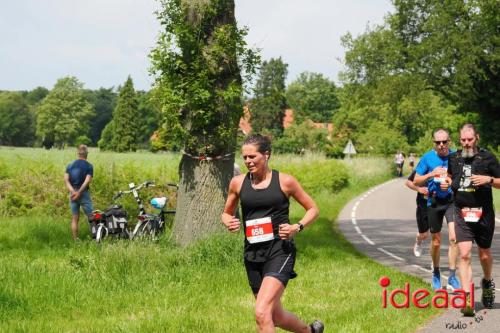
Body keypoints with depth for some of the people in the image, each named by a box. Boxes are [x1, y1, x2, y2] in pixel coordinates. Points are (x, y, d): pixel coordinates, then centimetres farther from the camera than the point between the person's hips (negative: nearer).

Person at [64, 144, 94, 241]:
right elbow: (87, 181, -17)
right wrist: (79, 192, -19)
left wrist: (73, 192, -13)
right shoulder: (89, 166, -5)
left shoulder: (70, 165, 7)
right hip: (84, 193, -4)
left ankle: (75, 240, 7)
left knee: (75, 219, 7)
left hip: (73, 193, 4)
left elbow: (66, 180, -4)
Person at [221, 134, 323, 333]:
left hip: (279, 251, -5)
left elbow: (313, 209, 7)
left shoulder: (285, 181, -2)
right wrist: (228, 222, -3)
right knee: (276, 317, 15)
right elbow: (226, 212, 21)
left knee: (262, 313, -22)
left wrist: (297, 227, -11)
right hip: (252, 254, 5)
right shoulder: (238, 183, 6)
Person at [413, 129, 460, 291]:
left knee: (453, 238, -17)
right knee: (436, 242, 11)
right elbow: (416, 181, 3)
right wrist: (431, 175, -14)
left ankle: (452, 278, -11)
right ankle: (436, 274, 32)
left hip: (452, 200, -1)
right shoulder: (427, 158, -1)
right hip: (434, 202, 1)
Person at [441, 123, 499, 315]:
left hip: (484, 213, -1)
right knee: (464, 255, -12)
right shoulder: (454, 158, 8)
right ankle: (467, 300, -16)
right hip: (462, 213, 1)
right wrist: (447, 182, 5)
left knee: (484, 255, 13)